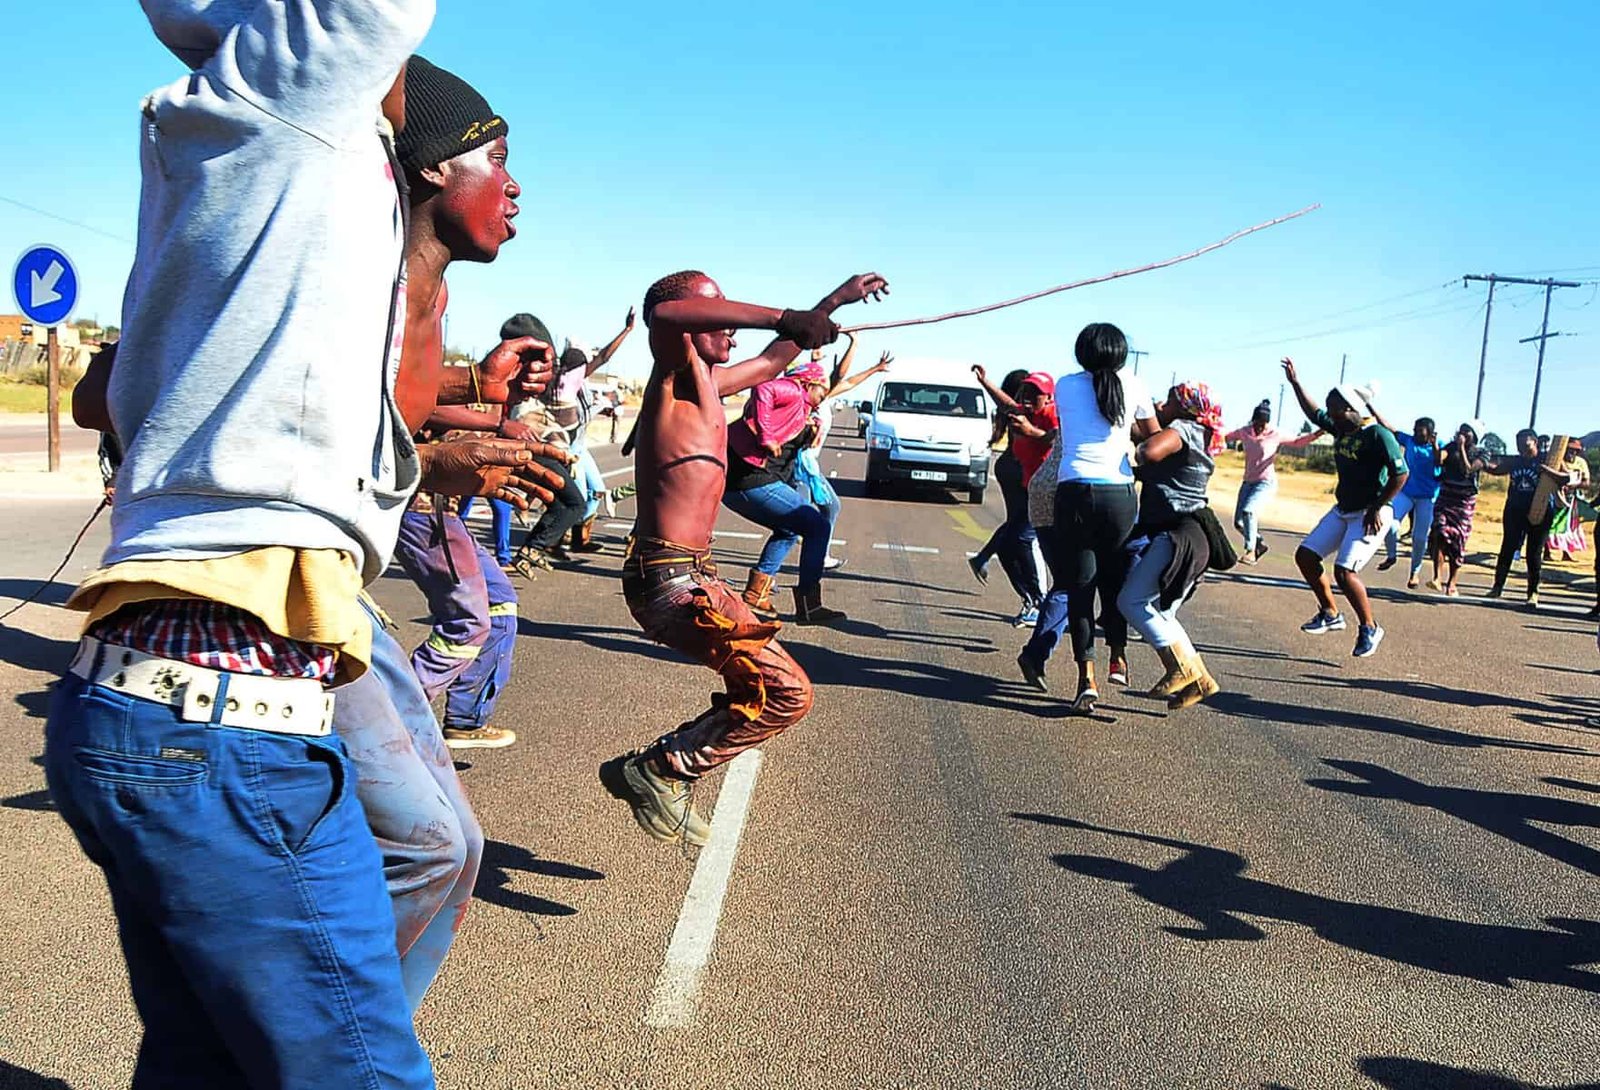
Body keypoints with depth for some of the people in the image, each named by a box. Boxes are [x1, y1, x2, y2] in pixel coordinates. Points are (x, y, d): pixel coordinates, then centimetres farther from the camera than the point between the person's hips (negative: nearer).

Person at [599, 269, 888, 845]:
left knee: (763, 686, 18)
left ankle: (664, 770, 20)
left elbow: (775, 359, 34)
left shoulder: (709, 383, 17)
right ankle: (657, 771, -2)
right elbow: (664, 314, -34)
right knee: (786, 693, -12)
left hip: (686, 574, 10)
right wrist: (785, 317, -35)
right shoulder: (676, 377, -11)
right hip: (669, 576, -10)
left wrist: (836, 299, 37)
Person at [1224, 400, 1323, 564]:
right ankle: (1260, 543, 28)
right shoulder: (1244, 432, 0)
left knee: (1248, 510, -29)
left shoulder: (1276, 435, -8)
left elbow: (1296, 442, 6)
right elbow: (1225, 437, 12)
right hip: (1248, 481, 5)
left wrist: (1315, 435, -8)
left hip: (1266, 483, -5)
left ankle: (1250, 551, -21)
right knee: (1238, 522, 3)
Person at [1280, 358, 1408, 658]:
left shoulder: (1378, 435, -19)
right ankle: (1330, 614, 20)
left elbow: (1400, 474, -20)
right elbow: (1313, 414, 23)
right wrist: (1295, 382, 21)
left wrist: (1377, 509, -19)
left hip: (1370, 514, -9)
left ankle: (1370, 629, 1)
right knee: (1305, 556, 5)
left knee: (1344, 571, -19)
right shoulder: (1341, 429, 4)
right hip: (1342, 510, 9)